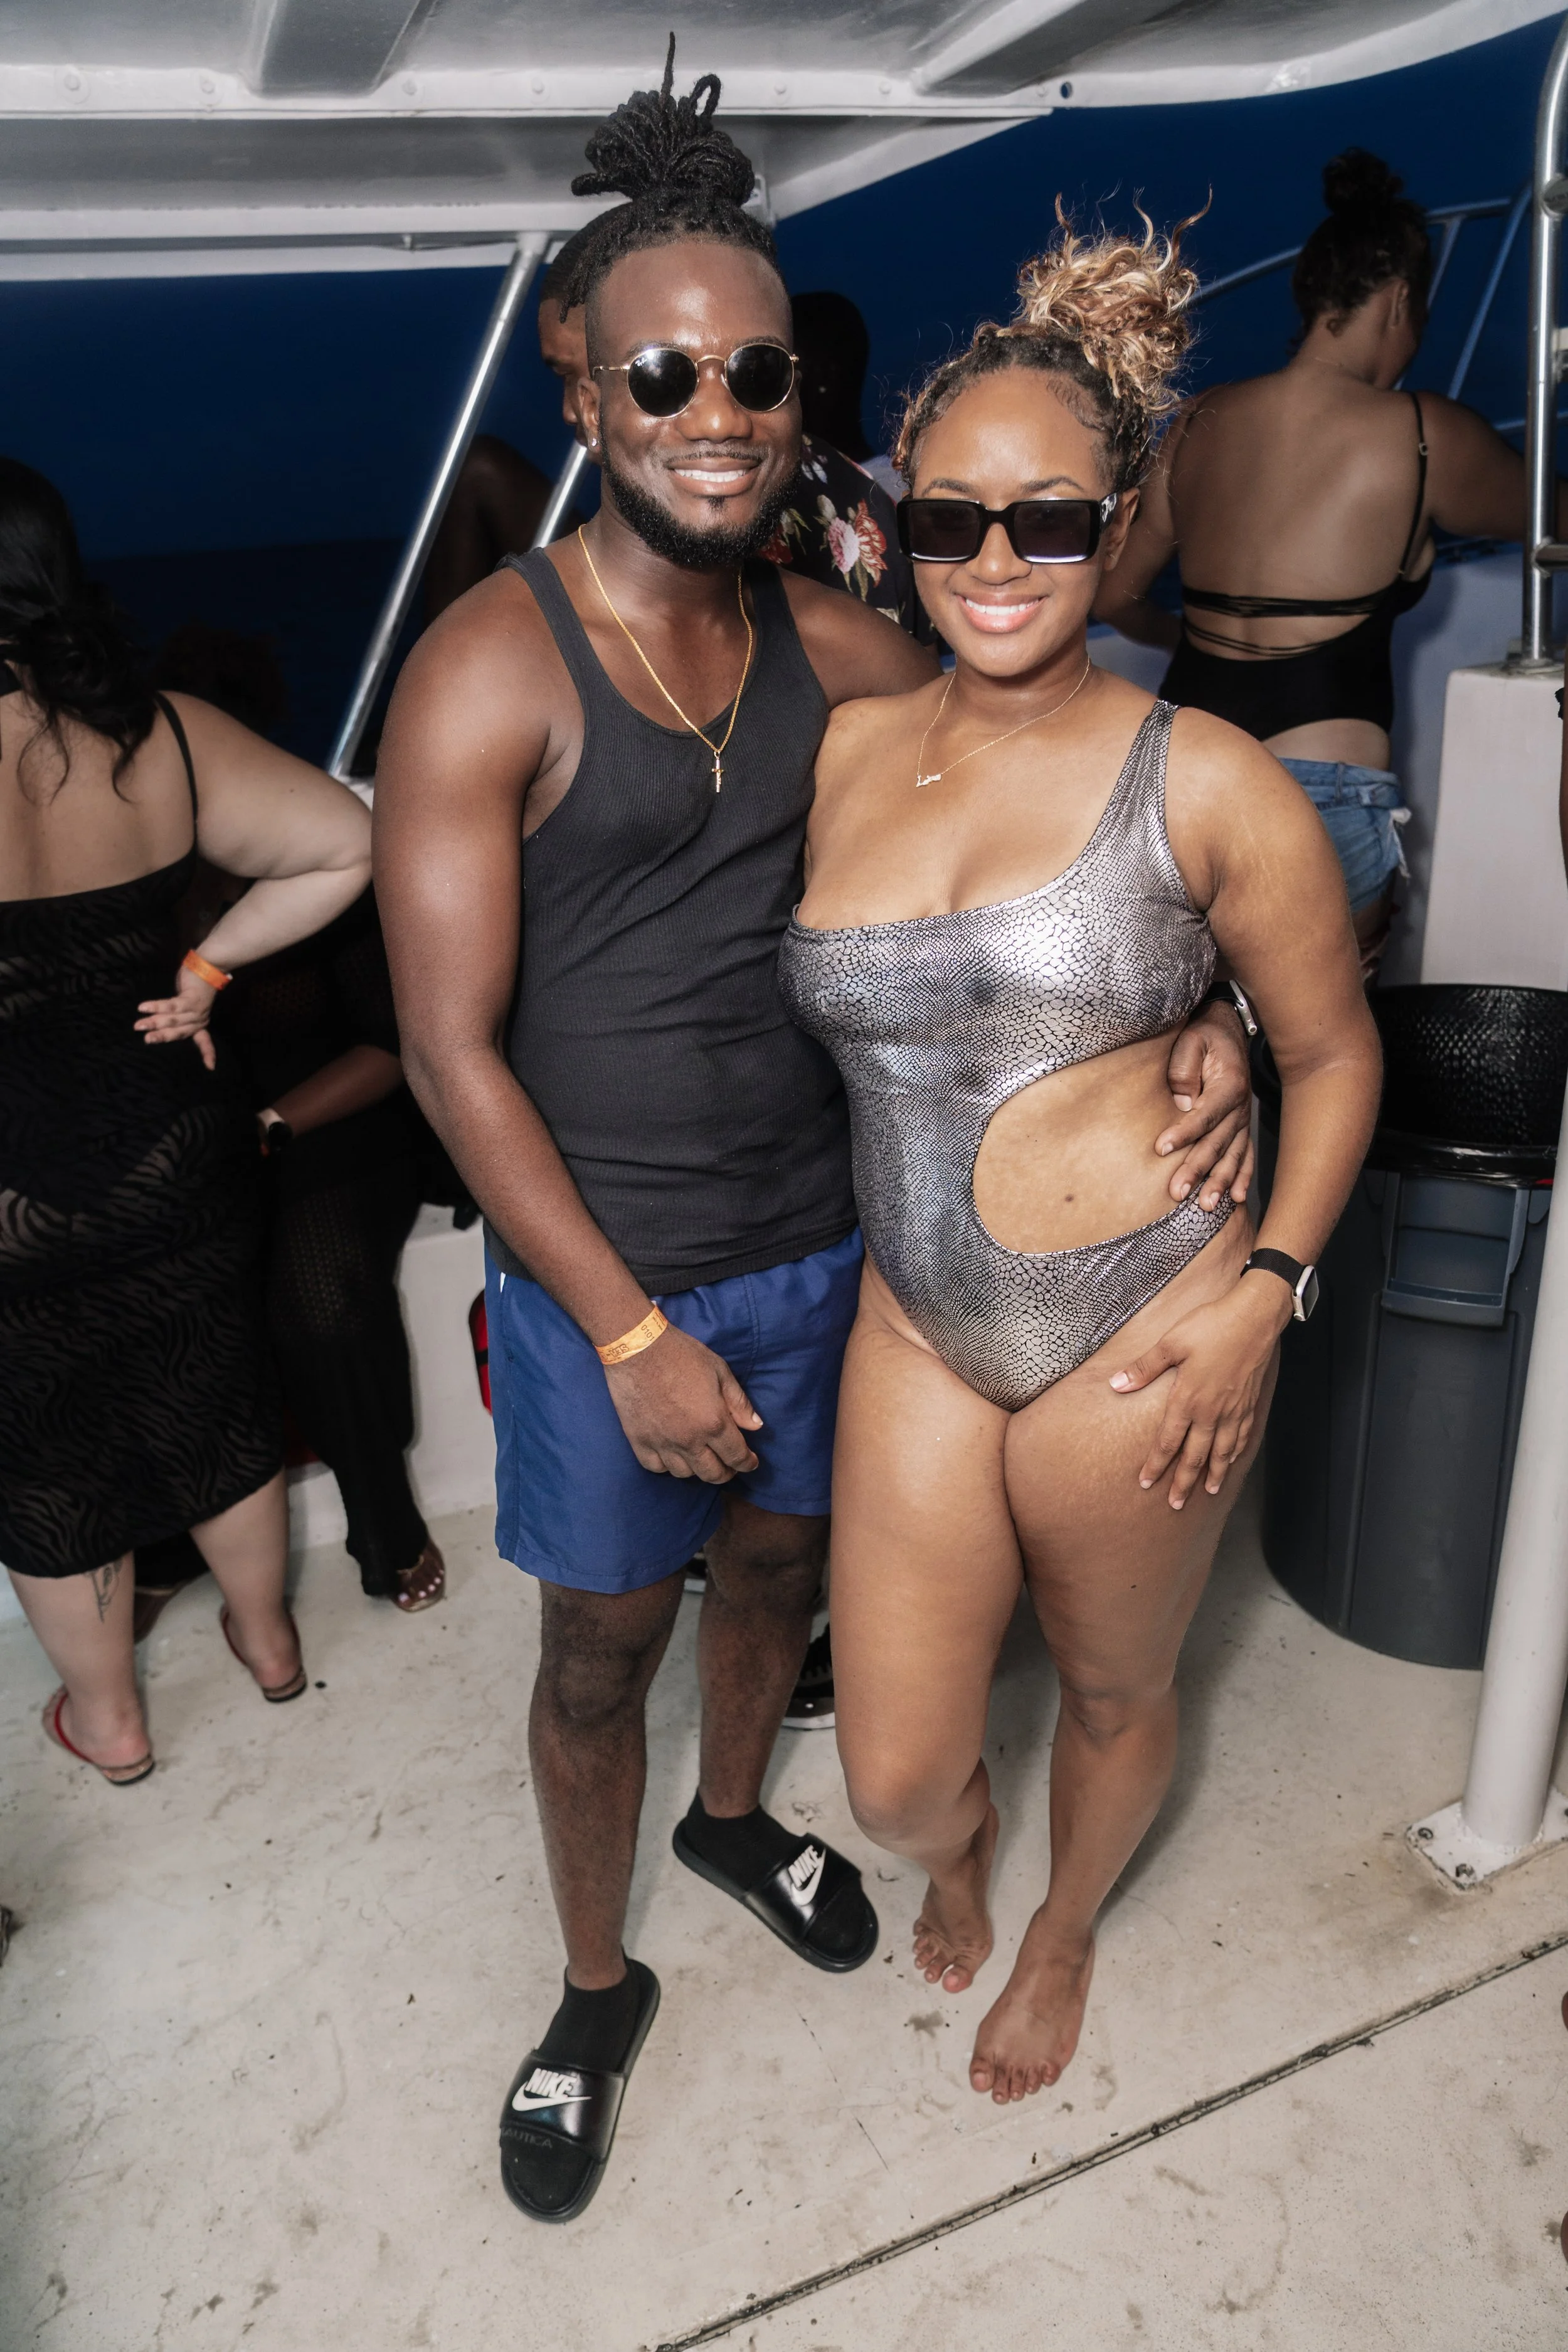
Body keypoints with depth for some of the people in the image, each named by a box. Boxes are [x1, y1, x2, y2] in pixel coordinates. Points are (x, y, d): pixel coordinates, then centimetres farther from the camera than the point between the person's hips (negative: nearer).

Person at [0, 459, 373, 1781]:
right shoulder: (164, 733, -7)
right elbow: (343, 847, -7)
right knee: (217, 1407, 24)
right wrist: (207, 969, -4)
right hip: (179, 1162, 4)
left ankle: (108, 1720, 38)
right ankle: (268, 1639, 44)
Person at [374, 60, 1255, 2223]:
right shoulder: (489, 671, -16)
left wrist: (1203, 1022, -15)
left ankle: (736, 1817, 57)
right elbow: (452, 1046, -17)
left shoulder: (844, 653, -2)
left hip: (818, 1241, 5)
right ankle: (599, 1991, 41)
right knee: (601, 1652, 13)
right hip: (596, 1276, -4)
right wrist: (635, 1333, -17)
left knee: (781, 1560, 24)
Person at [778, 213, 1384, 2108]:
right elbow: (772, 1015, 12)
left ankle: (1061, 1932, 55)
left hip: (1137, 1332, -2)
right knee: (892, 1773, 10)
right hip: (914, 1325, 3)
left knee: (1114, 1689, 20)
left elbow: (1333, 1050, 0)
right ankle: (953, 1849, 51)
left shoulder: (1206, 788, -9)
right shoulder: (840, 753, 1)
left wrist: (1265, 1284, -10)